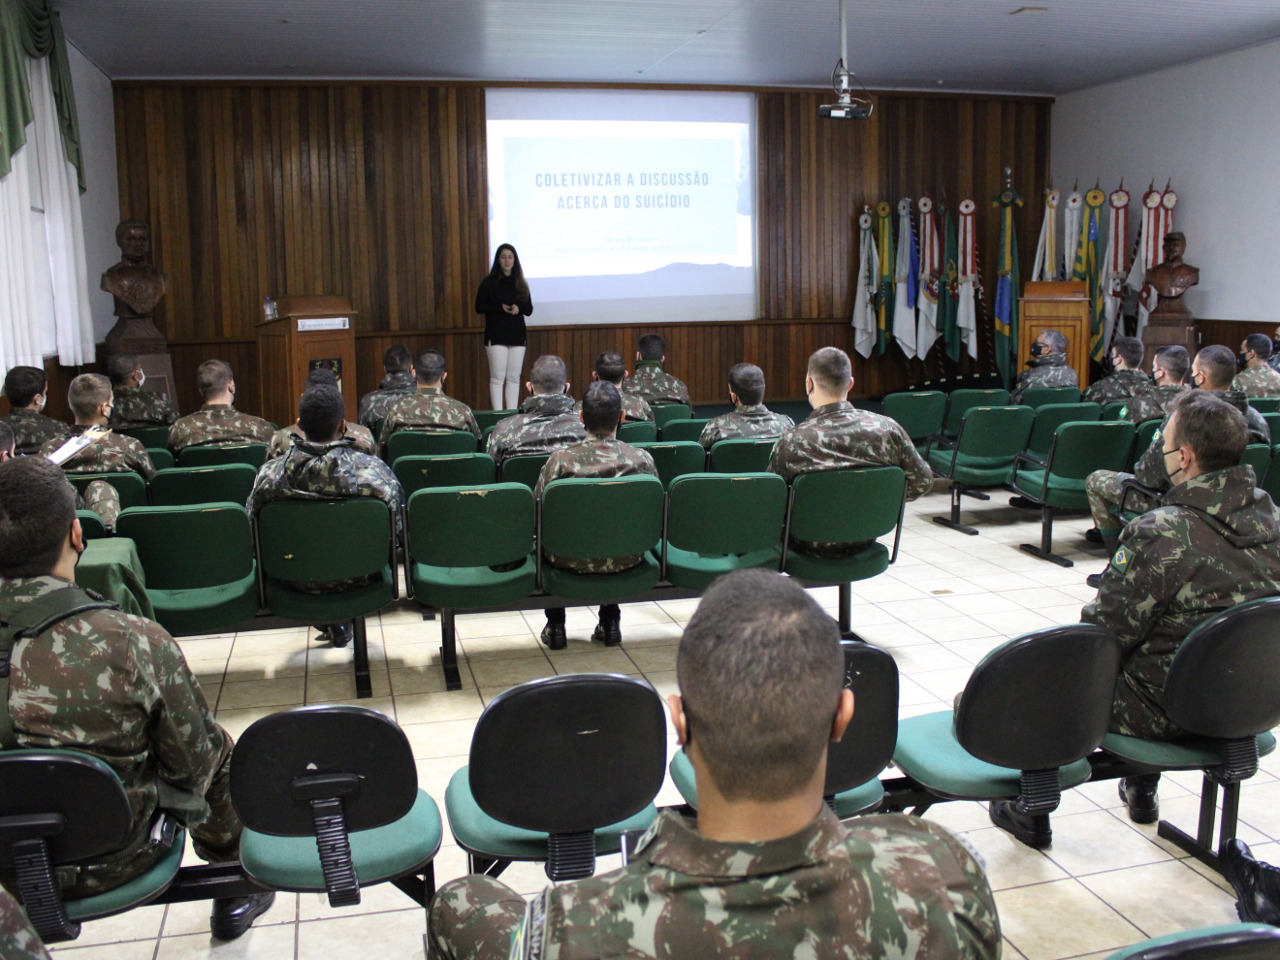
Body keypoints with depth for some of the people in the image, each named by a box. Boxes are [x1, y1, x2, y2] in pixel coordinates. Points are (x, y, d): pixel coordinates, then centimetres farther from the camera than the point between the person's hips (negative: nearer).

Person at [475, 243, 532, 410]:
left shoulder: (520, 283, 12)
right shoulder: (489, 282, 1)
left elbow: (529, 309, 11)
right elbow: (479, 307, -3)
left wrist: (518, 308, -12)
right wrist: (500, 307, -18)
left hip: (517, 335, 4)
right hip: (496, 335, -4)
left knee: (514, 378, 4)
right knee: (497, 378, -6)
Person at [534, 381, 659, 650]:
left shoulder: (560, 461, -20)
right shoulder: (642, 459, -16)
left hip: (572, 561, -1)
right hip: (625, 561, 2)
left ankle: (555, 625, 34)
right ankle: (610, 622, 37)